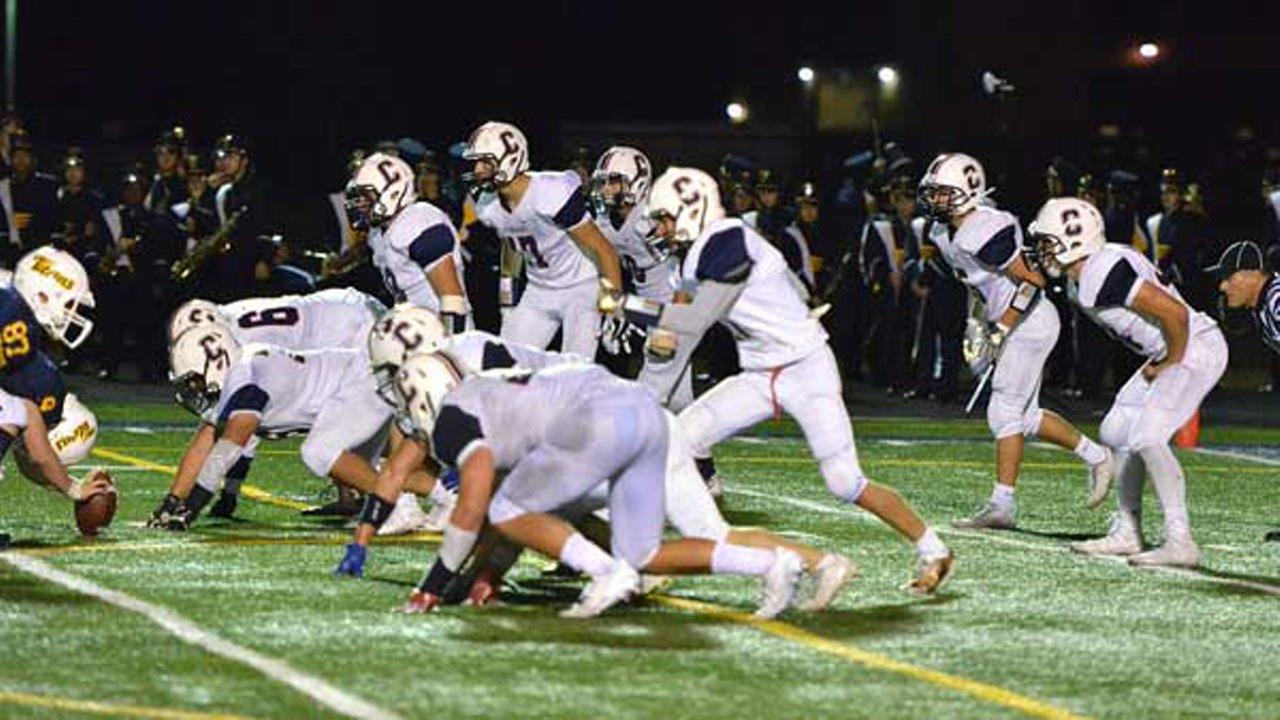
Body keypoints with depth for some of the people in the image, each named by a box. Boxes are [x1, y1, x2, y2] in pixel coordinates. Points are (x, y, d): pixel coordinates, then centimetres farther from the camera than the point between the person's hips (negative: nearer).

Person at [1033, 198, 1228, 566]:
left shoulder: (1103, 275, -24)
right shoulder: (1081, 281, 8)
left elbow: (1174, 312, -28)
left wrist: (1172, 362, -14)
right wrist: (1159, 361, 14)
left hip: (1196, 347, -11)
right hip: (1173, 353, 11)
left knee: (1148, 438, -19)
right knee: (1118, 433, 14)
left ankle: (1181, 542, -18)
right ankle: (1128, 533, 22)